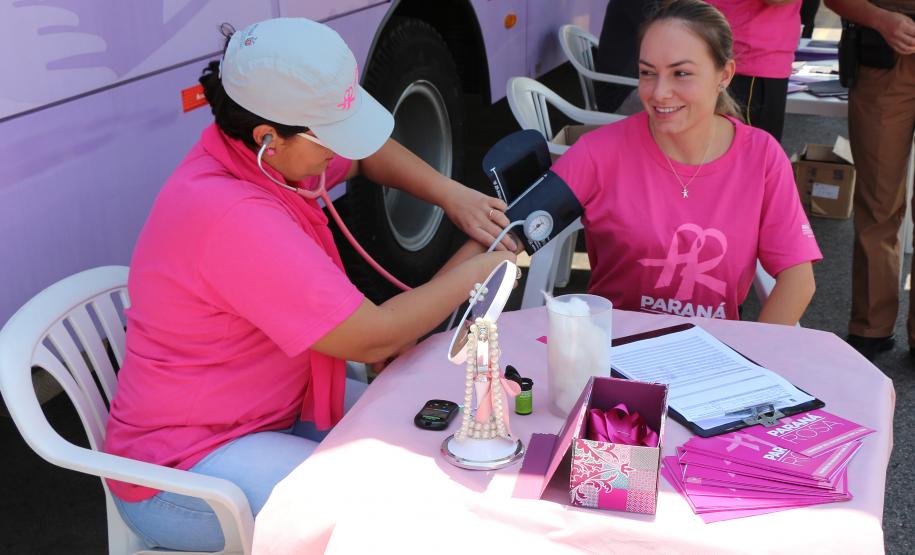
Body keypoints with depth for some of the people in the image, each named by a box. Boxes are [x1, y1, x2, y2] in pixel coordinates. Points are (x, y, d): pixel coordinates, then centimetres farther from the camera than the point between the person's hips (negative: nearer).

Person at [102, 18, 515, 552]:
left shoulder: (258, 149, -5)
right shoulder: (232, 217, -32)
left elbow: (366, 153, 14)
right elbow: (375, 338, -27)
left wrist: (453, 195, -3)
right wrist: (475, 271, -13)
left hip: (278, 405, 9)